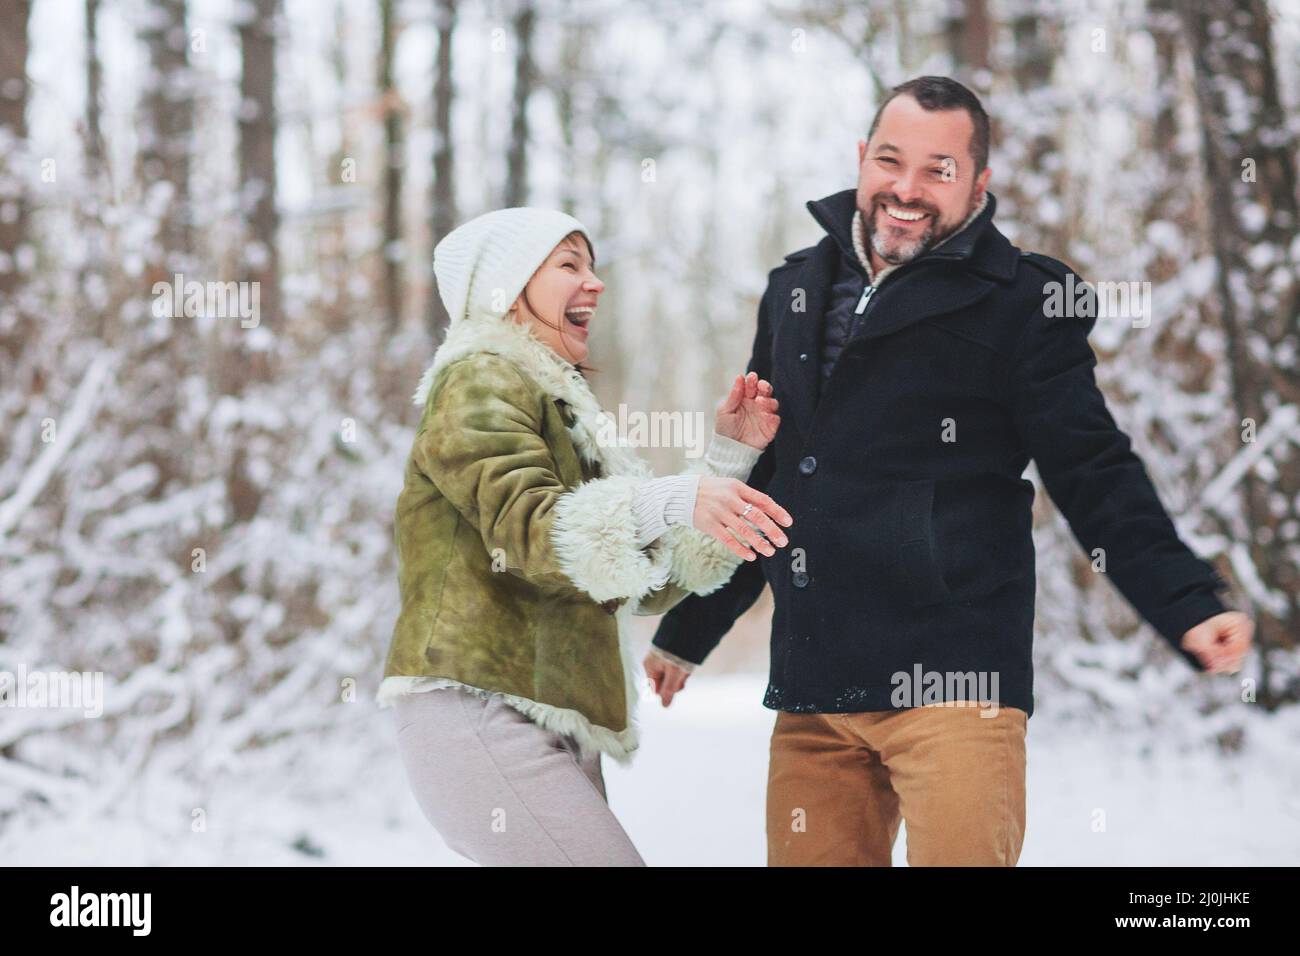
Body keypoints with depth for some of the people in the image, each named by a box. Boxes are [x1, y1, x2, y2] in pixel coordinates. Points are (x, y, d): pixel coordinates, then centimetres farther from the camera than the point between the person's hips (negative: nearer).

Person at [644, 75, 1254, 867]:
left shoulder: (1019, 303, -1)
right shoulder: (797, 292, 15)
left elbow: (1096, 477, -4)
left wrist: (1189, 608, -18)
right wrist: (687, 632, 30)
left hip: (953, 682, -5)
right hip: (810, 695, 5)